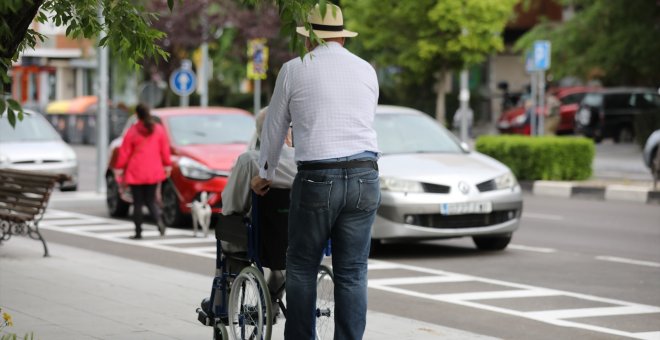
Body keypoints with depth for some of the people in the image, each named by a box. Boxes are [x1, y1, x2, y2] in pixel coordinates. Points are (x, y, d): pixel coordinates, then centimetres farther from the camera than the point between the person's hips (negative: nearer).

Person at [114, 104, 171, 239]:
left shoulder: (132, 131, -7)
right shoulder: (158, 129, 1)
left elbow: (125, 151, -5)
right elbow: (165, 149, 4)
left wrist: (119, 167, 2)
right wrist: (167, 165, 13)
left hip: (136, 172, -3)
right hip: (153, 172, 3)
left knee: (138, 202, 4)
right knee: (150, 200, 11)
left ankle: (138, 232, 5)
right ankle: (158, 220, -17)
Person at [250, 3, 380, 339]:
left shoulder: (294, 70, 5)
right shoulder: (367, 70, 14)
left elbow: (274, 128, 14)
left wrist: (265, 175, 30)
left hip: (317, 179, -3)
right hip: (365, 176, 3)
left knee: (302, 268, 9)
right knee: (352, 273, 6)